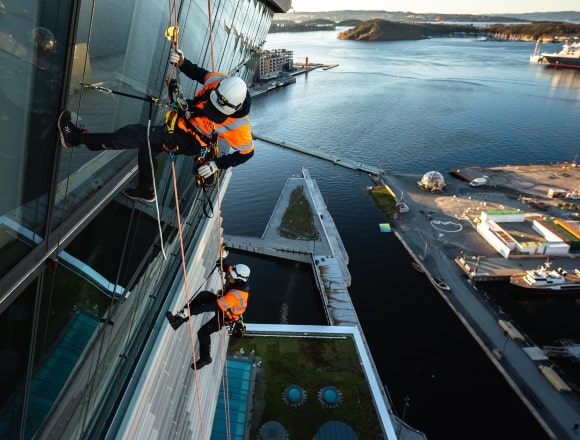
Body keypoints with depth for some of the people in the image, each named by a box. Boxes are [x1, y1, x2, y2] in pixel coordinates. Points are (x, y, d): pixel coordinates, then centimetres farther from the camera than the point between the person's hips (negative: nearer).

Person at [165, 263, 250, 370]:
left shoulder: (235, 295, -44)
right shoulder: (241, 281, -22)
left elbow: (210, 307, -41)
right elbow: (228, 269, 5)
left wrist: (189, 311, -38)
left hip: (225, 316, -8)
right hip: (222, 302, 8)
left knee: (203, 333, -7)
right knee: (204, 295, -17)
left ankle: (205, 358, 21)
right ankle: (179, 319, -15)